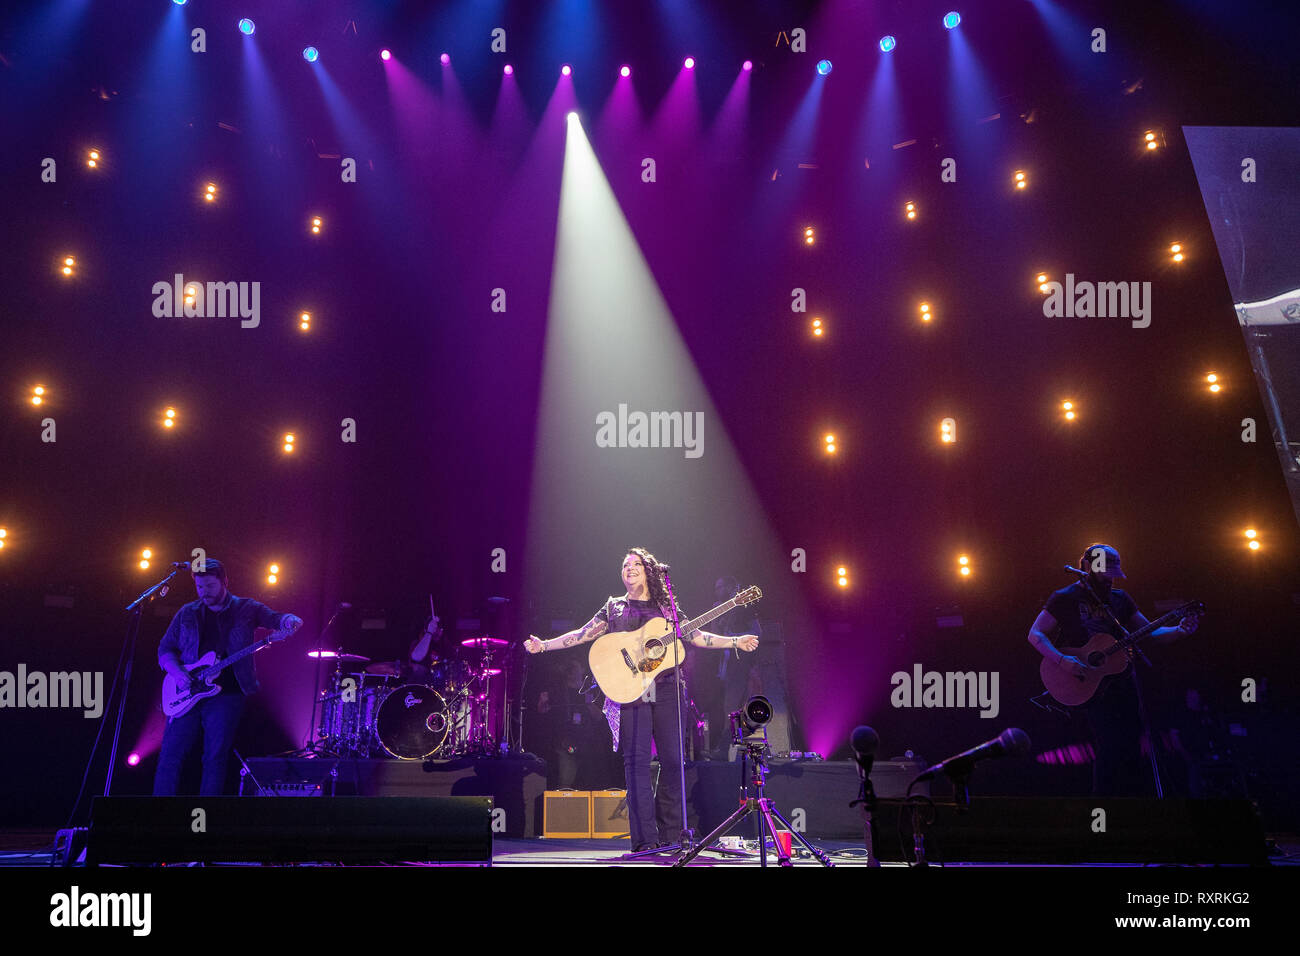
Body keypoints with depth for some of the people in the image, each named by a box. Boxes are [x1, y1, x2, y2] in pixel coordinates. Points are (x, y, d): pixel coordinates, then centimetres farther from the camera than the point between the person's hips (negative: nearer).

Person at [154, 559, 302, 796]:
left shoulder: (245, 609, 5)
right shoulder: (187, 613, 12)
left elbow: (275, 618, -3)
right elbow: (165, 648, 14)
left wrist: (289, 620, -28)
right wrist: (176, 672, -6)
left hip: (226, 696, -2)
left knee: (215, 758, -3)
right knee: (170, 755, -1)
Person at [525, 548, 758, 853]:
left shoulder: (667, 608, 17)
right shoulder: (614, 608, 15)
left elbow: (696, 636, 16)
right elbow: (583, 634, 10)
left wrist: (735, 642, 8)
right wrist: (544, 645, -1)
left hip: (665, 690, 1)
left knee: (673, 759, -3)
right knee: (636, 760, -8)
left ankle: (670, 834, 10)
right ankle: (644, 839, -5)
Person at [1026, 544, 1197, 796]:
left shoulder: (1119, 598, 14)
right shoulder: (1066, 598, -2)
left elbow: (1151, 633, 15)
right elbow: (1035, 635, -6)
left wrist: (1179, 631, -4)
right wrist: (1063, 660, -19)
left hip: (1122, 681, 5)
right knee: (1111, 743, -17)